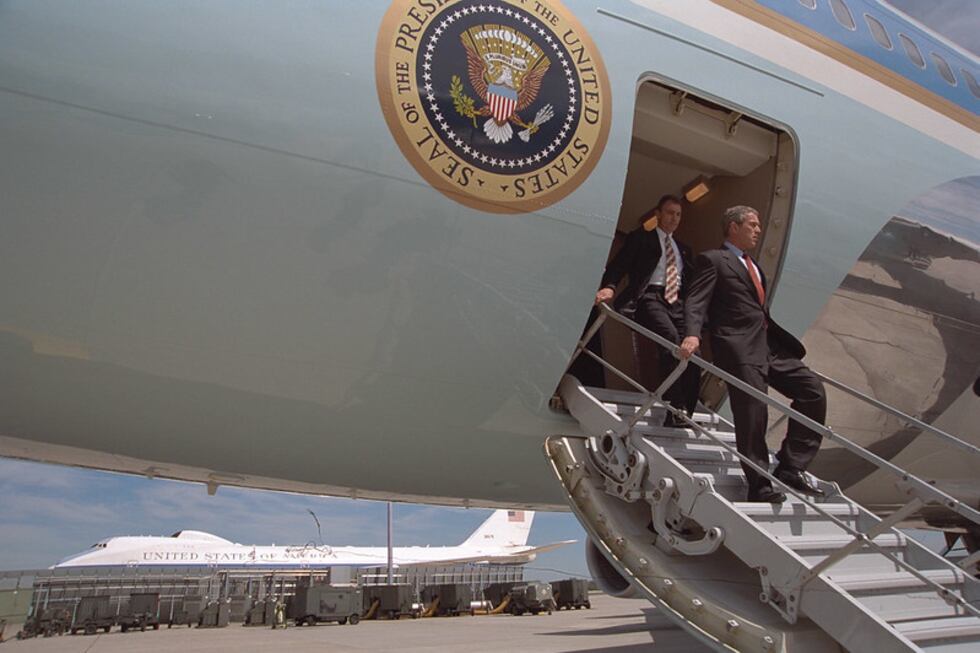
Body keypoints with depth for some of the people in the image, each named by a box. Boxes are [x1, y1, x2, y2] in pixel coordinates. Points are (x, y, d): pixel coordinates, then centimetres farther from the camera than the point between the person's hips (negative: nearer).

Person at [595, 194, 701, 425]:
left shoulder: (683, 249, 30)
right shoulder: (641, 238, 13)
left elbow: (691, 282, 27)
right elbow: (621, 262, -2)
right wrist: (609, 286, -22)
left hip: (677, 302, 6)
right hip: (650, 297, -6)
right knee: (671, 338, -31)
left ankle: (686, 415, -4)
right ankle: (674, 411, -30)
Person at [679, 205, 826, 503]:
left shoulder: (753, 266, 27)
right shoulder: (712, 260, 1)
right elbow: (696, 302, -11)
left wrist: (787, 343, 25)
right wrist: (692, 334, -28)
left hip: (770, 346, 8)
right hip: (739, 349, -8)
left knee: (813, 391, 1)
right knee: (752, 414, -9)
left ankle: (790, 468, 6)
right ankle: (760, 486, 3)